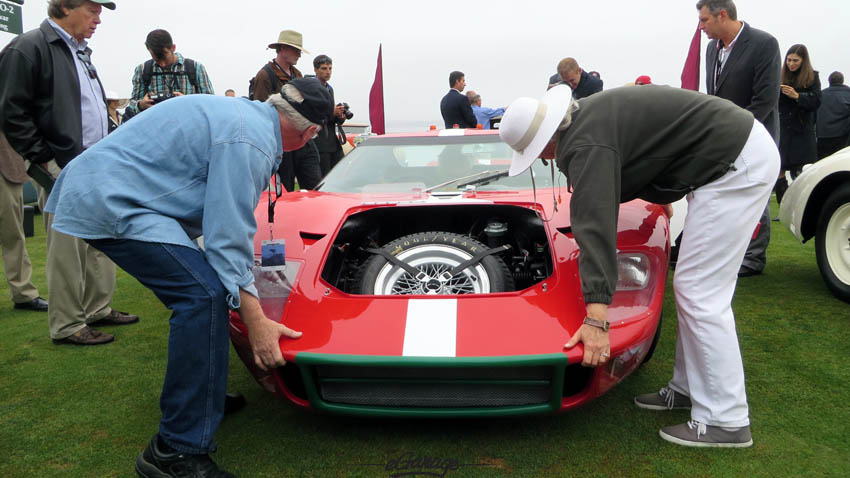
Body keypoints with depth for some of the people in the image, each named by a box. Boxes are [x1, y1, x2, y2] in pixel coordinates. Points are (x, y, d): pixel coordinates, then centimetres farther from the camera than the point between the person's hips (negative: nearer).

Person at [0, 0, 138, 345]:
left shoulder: (80, 52, 17)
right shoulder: (28, 49, -9)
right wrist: (46, 162, -15)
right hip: (64, 172, -8)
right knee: (67, 250, -1)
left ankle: (98, 310, 27)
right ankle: (67, 326, 10)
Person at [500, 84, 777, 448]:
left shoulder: (585, 143, -22)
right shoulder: (584, 117, 8)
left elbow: (595, 225, -30)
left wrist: (596, 319, -33)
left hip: (739, 162, -10)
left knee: (700, 294, -8)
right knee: (692, 289, 13)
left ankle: (725, 422, 1)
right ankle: (688, 389, 24)